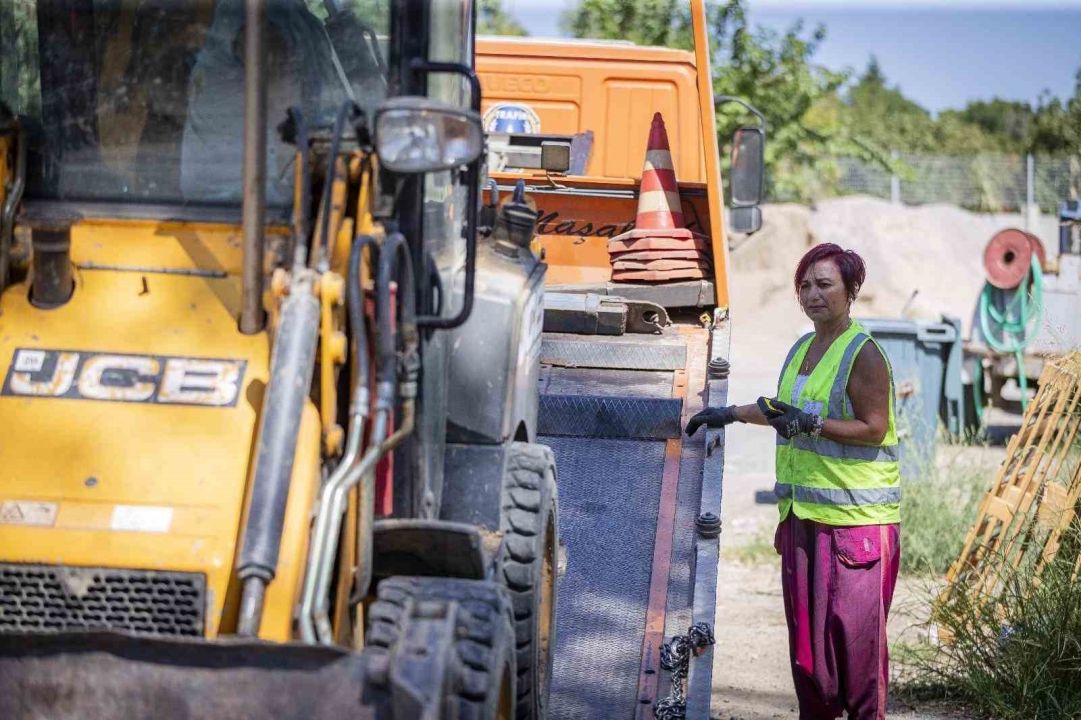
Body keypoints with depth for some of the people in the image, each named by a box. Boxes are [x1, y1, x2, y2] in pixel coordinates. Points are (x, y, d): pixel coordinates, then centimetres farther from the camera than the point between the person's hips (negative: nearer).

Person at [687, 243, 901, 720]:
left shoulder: (863, 354, -10)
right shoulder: (801, 349, 15)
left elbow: (874, 428, -15)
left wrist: (810, 423, -23)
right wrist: (732, 413, 29)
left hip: (856, 516, -8)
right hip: (804, 513, 8)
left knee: (854, 626, -7)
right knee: (805, 621, 8)